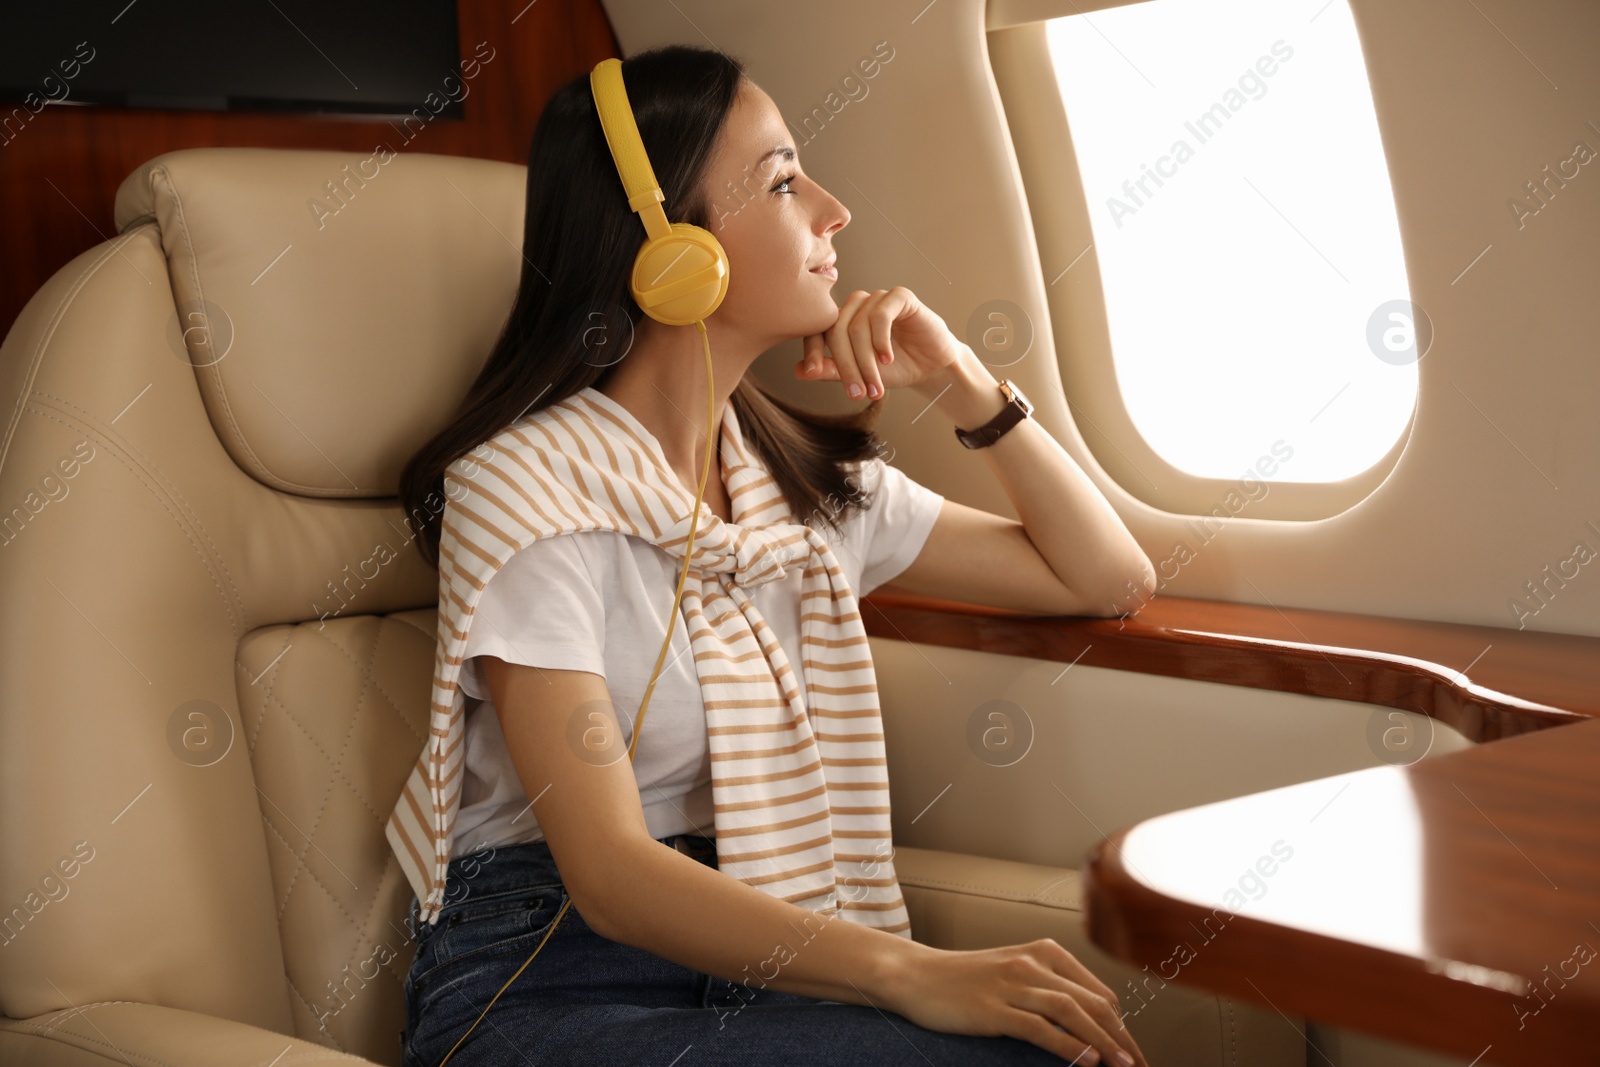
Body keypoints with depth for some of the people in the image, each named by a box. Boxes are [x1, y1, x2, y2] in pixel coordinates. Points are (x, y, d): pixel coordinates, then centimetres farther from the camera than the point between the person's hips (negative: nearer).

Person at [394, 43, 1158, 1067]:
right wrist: (909, 971, -33)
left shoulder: (809, 476, 11)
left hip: (752, 938, 7)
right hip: (544, 978, -6)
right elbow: (611, 874, -20)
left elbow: (1106, 575, 18)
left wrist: (963, 384, 4)